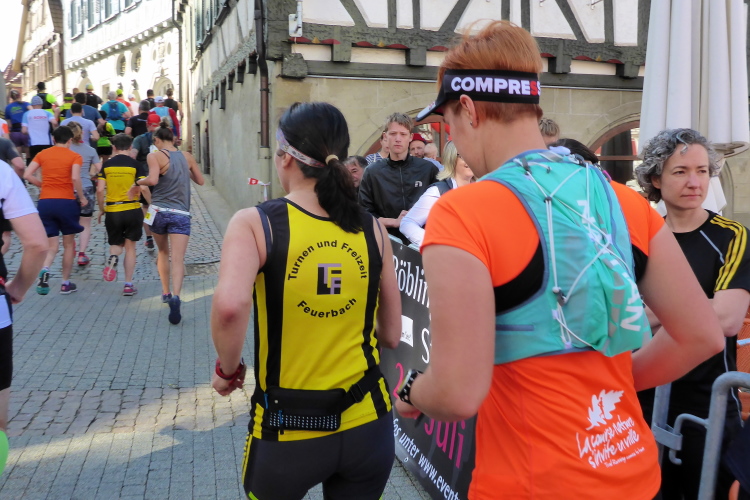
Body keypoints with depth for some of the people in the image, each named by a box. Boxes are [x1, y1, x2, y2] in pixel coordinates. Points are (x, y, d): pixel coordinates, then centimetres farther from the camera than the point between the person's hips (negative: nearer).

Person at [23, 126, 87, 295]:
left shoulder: (43, 154, 8)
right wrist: (82, 197, -6)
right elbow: (75, 178, -18)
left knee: (52, 245, 8)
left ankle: (44, 270, -23)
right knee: (68, 244, 14)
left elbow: (27, 175, 2)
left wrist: (43, 185, 16)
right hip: (66, 202, -3)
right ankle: (65, 283, 18)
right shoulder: (74, 156, -3)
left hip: (45, 202, 3)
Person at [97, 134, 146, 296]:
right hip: (132, 210, -1)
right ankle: (128, 285, 9)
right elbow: (143, 188, -14)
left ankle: (113, 257, -17)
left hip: (112, 211, 1)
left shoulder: (107, 165, 2)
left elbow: (100, 190, -2)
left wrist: (101, 209, 10)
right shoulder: (135, 164, -3)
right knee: (130, 247, 9)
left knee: (116, 244, 20)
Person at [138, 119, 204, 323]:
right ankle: (175, 296, -28)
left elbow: (153, 179, -19)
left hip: (159, 211, -1)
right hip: (181, 214, 1)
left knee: (163, 252, 22)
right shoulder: (187, 156, 9)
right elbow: (200, 180, 18)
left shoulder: (155, 156, -3)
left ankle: (165, 292, 29)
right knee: (177, 259, -8)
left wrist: (138, 182, 0)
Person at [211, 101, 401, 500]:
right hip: (367, 424, 3)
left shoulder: (255, 224, -12)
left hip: (287, 429, -2)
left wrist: (227, 367, -11)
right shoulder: (372, 229, -3)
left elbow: (230, 305, -30)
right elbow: (392, 336, 3)